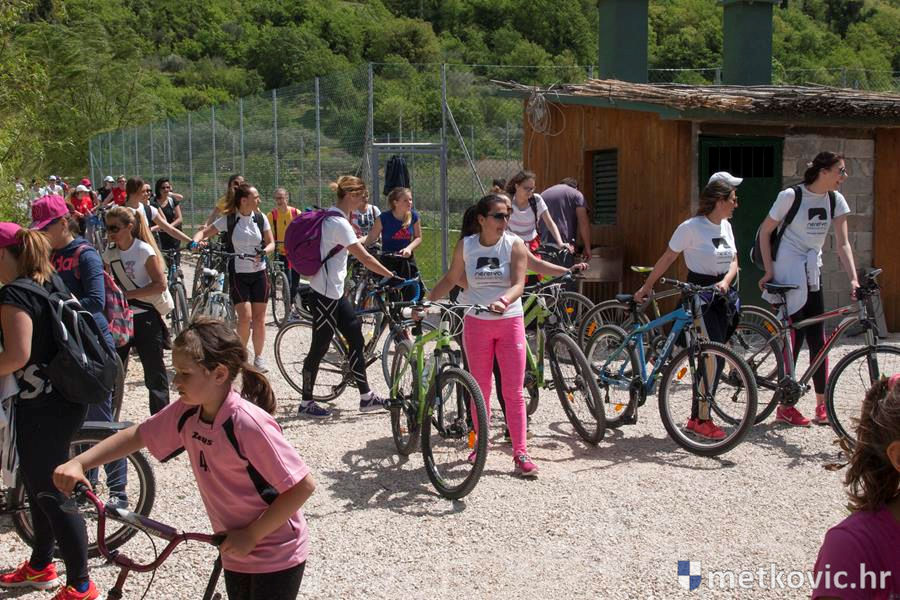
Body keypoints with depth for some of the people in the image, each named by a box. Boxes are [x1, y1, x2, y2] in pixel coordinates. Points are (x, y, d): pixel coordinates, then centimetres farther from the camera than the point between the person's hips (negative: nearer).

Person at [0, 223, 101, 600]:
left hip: (42, 407, -10)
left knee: (51, 494, 0)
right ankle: (40, 567, 38)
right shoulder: (53, 282, 8)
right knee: (39, 483, 22)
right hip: (66, 397, 10)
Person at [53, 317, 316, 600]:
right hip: (236, 554, 7)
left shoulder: (249, 424, -28)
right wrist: (78, 463, -4)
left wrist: (250, 535, -20)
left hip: (276, 557, -7)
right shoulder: (186, 413, -6)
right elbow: (137, 435, 8)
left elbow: (303, 486, -27)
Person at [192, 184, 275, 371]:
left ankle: (258, 357, 18)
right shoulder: (228, 220, -7)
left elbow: (271, 243, 5)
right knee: (245, 317, -13)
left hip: (259, 273, 3)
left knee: (259, 318, 3)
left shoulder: (260, 218, 1)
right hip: (238, 274, -3)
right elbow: (205, 232, -5)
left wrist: (264, 252, -17)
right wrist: (195, 241, -27)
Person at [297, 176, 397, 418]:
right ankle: (306, 403, 14)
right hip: (325, 295, -10)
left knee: (356, 338, 11)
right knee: (319, 348, 1)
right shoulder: (339, 223, -20)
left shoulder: (332, 217, 10)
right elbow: (365, 258, -23)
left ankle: (366, 397, 17)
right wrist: (394, 277, -18)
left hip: (334, 291, 10)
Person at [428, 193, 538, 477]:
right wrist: (426, 302, 1)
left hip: (510, 322, -1)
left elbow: (518, 283, -17)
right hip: (476, 323, 1)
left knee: (514, 391, -2)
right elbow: (452, 279, 9)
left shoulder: (515, 245, -7)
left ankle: (520, 453, 1)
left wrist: (504, 300, -37)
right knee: (480, 389, 11)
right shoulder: (465, 246, -2)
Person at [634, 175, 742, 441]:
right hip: (698, 296, -7)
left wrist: (725, 282, -13)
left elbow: (733, 261, 7)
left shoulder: (726, 226, 10)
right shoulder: (692, 227, -12)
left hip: (722, 296, 7)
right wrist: (646, 287, -6)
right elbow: (667, 259, -8)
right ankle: (701, 419, -6)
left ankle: (697, 416, 16)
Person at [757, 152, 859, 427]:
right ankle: (785, 407, 7)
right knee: (793, 340, -4)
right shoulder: (791, 195, -14)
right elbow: (764, 232, -7)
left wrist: (854, 278, -14)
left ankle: (822, 406, 11)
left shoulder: (835, 200, 1)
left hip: (812, 275, 6)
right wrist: (769, 271, -10)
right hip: (788, 275, -6)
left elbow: (842, 243, -3)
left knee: (817, 341, 4)